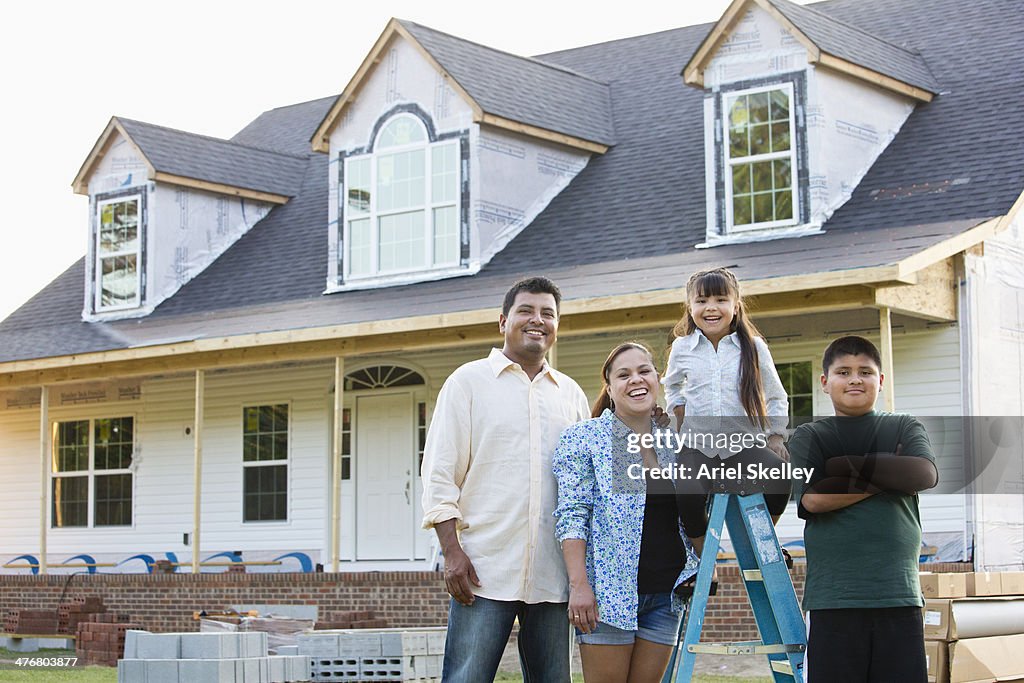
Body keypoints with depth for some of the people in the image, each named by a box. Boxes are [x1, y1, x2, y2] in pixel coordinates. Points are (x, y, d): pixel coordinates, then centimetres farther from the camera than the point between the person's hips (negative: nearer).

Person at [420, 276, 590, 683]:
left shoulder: (571, 394, 17)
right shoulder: (469, 381, 6)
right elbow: (439, 474, 0)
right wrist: (452, 552, -10)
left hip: (552, 573, 4)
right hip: (484, 570, -4)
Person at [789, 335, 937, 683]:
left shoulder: (904, 428, 15)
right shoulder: (808, 436, 11)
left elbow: (925, 474, -6)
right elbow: (813, 498, -7)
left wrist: (848, 464, -6)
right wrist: (890, 476, -3)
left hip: (898, 593, 1)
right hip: (833, 598, -1)